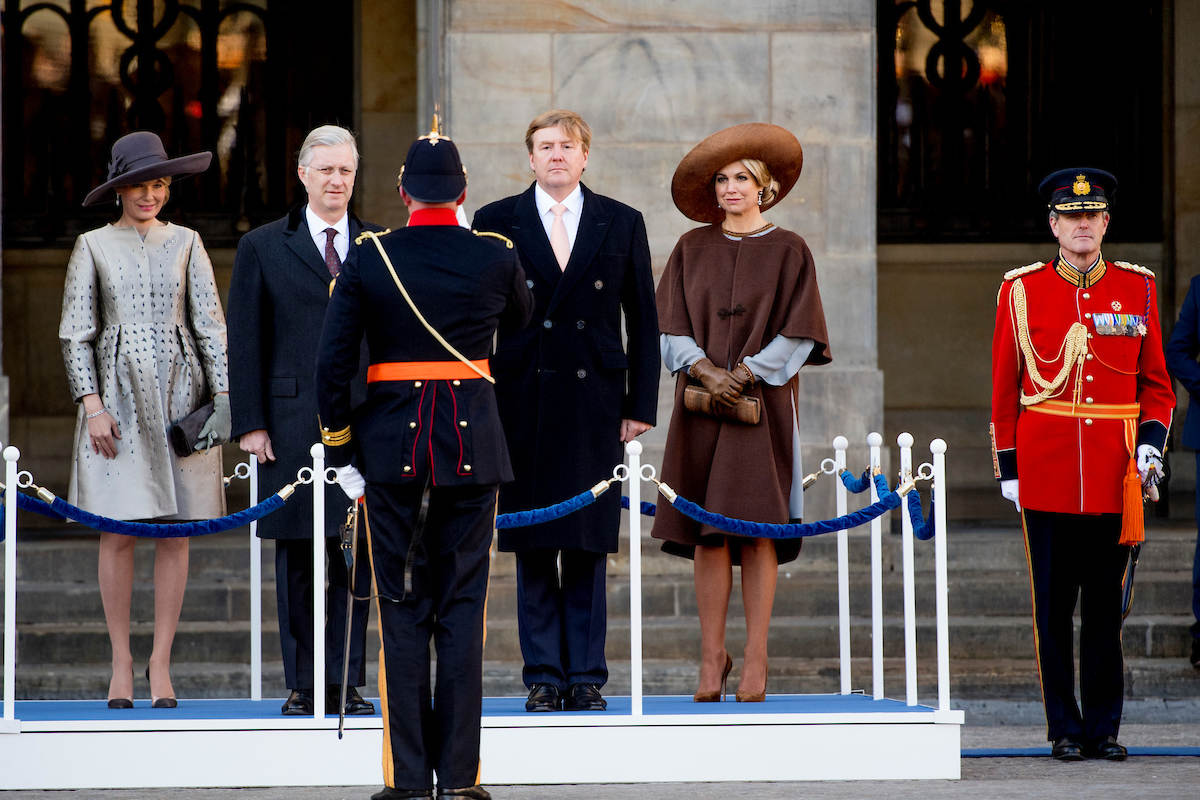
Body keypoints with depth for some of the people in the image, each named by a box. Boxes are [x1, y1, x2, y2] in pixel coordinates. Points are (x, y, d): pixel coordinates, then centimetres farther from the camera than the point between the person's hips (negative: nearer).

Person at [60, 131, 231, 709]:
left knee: (176, 531, -1)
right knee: (118, 532, -3)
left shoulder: (185, 243, 9)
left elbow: (211, 324, 7)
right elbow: (75, 334, 3)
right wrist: (92, 405, -7)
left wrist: (223, 396, -2)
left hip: (180, 394, 1)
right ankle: (121, 663, 5)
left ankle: (161, 665, 5)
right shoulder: (93, 247, 5)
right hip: (118, 395, -1)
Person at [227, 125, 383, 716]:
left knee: (356, 554, 0)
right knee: (297, 556, 1)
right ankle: (303, 684, 6)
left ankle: (347, 683, 5)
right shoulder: (262, 248, 7)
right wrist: (249, 423, -3)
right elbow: (245, 343, 5)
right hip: (291, 423, -1)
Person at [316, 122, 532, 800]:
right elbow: (522, 319, 20)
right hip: (474, 446, 0)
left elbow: (332, 361, -3)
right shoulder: (496, 256, -1)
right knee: (463, 610, 4)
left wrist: (341, 451, 5)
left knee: (402, 612, 4)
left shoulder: (369, 260, -3)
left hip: (392, 444, 0)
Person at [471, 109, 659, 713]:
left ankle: (586, 677, 5)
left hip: (594, 401, 0)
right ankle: (543, 677, 6)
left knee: (589, 544, 1)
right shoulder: (496, 222, 7)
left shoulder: (621, 224, 9)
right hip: (522, 402, 0)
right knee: (532, 547, 1)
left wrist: (641, 404, 2)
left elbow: (642, 320, 9)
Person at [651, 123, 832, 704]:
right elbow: (672, 325, 7)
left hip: (764, 401, -2)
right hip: (703, 402, 2)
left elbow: (798, 333, -1)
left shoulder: (788, 252, 3)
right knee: (708, 532, -1)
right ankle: (712, 654, 4)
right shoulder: (692, 249, 11)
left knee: (756, 527, -7)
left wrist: (746, 372, -10)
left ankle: (756, 658, -4)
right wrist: (705, 370, -9)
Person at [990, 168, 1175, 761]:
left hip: (1114, 472, 1)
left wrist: (1151, 441, -6)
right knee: (1053, 604, 2)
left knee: (1106, 603, 5)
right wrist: (1007, 467, 1)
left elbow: (1156, 383, 10)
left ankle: (1104, 728, 12)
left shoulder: (1136, 289, 6)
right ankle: (1065, 728, 10)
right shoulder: (1021, 291, 2)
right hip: (1046, 474, -1)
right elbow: (1004, 389, 5)